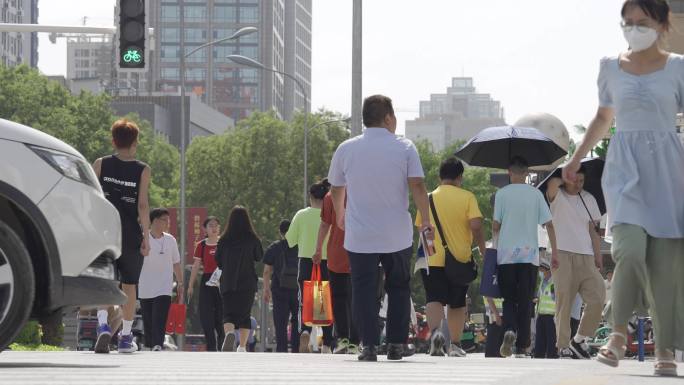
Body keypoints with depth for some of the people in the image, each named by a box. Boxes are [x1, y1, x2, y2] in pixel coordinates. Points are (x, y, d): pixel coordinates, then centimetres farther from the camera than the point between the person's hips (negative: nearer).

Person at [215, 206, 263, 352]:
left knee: (228, 313, -1)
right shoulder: (253, 239, -4)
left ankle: (229, 333, -32)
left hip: (228, 283, 0)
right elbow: (259, 257, 10)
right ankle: (242, 347, 4)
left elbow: (218, 262, 4)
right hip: (248, 282, 0)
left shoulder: (223, 240, -2)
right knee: (245, 314, 10)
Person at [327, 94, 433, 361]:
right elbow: (417, 186, -11)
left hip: (359, 237, 0)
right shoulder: (404, 148, -4)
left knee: (363, 290, 2)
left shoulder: (346, 149, 1)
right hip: (397, 236, 0)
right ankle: (396, 345, 12)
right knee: (398, 289, 14)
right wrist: (426, 222, -1)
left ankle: (369, 346, -7)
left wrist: (340, 216, 31)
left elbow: (336, 189, 13)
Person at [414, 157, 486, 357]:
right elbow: (476, 225, -13)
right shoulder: (467, 197, -3)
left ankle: (435, 331, -34)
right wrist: (483, 250, -2)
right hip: (460, 259, 0)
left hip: (433, 260, 0)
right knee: (457, 303, 15)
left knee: (434, 299, -7)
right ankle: (455, 344, 18)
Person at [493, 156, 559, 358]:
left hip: (506, 254, -1)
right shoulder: (536, 194, 3)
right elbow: (549, 224, 1)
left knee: (509, 298, 8)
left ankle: (509, 329, -20)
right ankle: (521, 347, 1)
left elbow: (496, 226, -2)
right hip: (529, 254, 1)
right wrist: (554, 251, 6)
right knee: (525, 301, 5)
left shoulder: (502, 194, -1)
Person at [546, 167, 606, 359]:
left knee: (598, 299, -8)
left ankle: (579, 339, 6)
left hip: (586, 257, 4)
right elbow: (553, 183, -23)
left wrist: (598, 257, 8)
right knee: (564, 303, -6)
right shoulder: (557, 197, 3)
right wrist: (562, 180, -3)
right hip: (563, 256, -4)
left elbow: (594, 230, 15)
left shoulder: (589, 199, 16)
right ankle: (564, 347, -3)